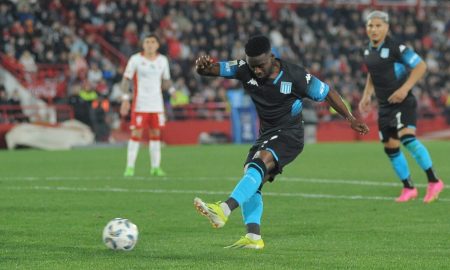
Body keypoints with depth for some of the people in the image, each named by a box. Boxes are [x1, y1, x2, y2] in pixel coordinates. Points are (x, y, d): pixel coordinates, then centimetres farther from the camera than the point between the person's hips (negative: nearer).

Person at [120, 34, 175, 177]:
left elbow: (166, 80, 18)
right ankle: (130, 167, -3)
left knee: (156, 134, 4)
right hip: (140, 104, -4)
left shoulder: (163, 60, 8)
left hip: (157, 104, 4)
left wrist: (172, 90, -3)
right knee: (136, 134, -7)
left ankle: (155, 167, 9)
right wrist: (125, 99, -11)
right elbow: (126, 79, -3)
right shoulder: (135, 59, -3)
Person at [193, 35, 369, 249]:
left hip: (289, 135, -7)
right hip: (266, 134, 7)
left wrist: (350, 119, -6)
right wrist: (203, 67, -37)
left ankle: (224, 210, -48)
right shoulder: (245, 70, -7)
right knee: (251, 176, -6)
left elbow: (327, 93, -6)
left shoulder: (294, 76, -17)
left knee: (261, 161, -30)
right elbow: (215, 69, -12)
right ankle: (253, 237, -5)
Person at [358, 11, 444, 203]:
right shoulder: (368, 51, 9)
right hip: (384, 105, 8)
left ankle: (433, 182, -19)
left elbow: (421, 66, -13)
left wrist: (405, 88, -21)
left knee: (407, 138, -26)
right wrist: (366, 95, 16)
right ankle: (408, 189, 22)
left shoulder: (396, 48, -13)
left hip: (402, 101, -8)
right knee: (390, 147, 7)